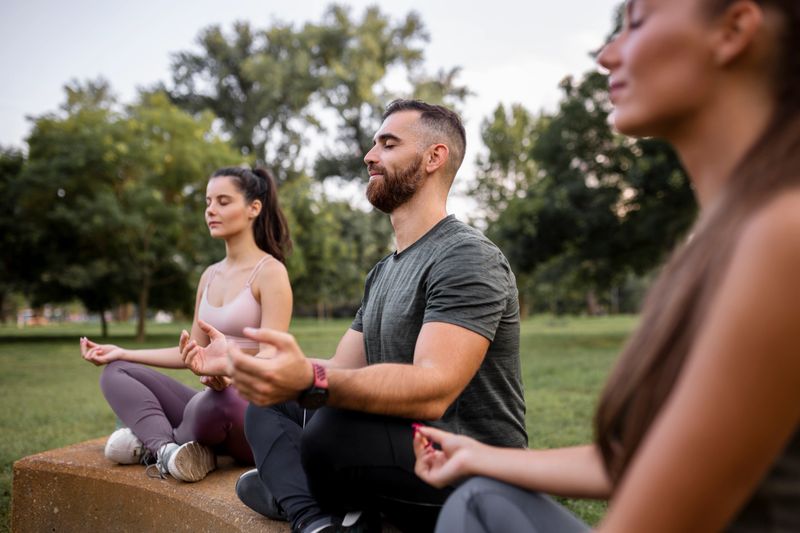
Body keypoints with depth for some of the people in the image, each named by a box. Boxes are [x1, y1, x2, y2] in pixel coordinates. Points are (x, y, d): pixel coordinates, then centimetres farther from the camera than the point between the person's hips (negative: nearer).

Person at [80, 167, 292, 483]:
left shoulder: (270, 272, -11)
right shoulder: (210, 276, 12)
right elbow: (192, 353, 17)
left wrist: (228, 372, -40)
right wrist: (121, 352, 13)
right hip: (210, 402, 7)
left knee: (215, 402, -39)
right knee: (116, 372, -3)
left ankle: (151, 439, -8)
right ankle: (167, 448, -25)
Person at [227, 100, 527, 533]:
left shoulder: (468, 258, -15)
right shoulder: (382, 272, 14)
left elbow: (432, 390, -28)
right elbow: (343, 369, 9)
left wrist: (309, 381, -43)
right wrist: (238, 362, -2)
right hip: (398, 443, 9)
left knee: (336, 429, -34)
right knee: (266, 403, 7)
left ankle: (290, 489, -4)